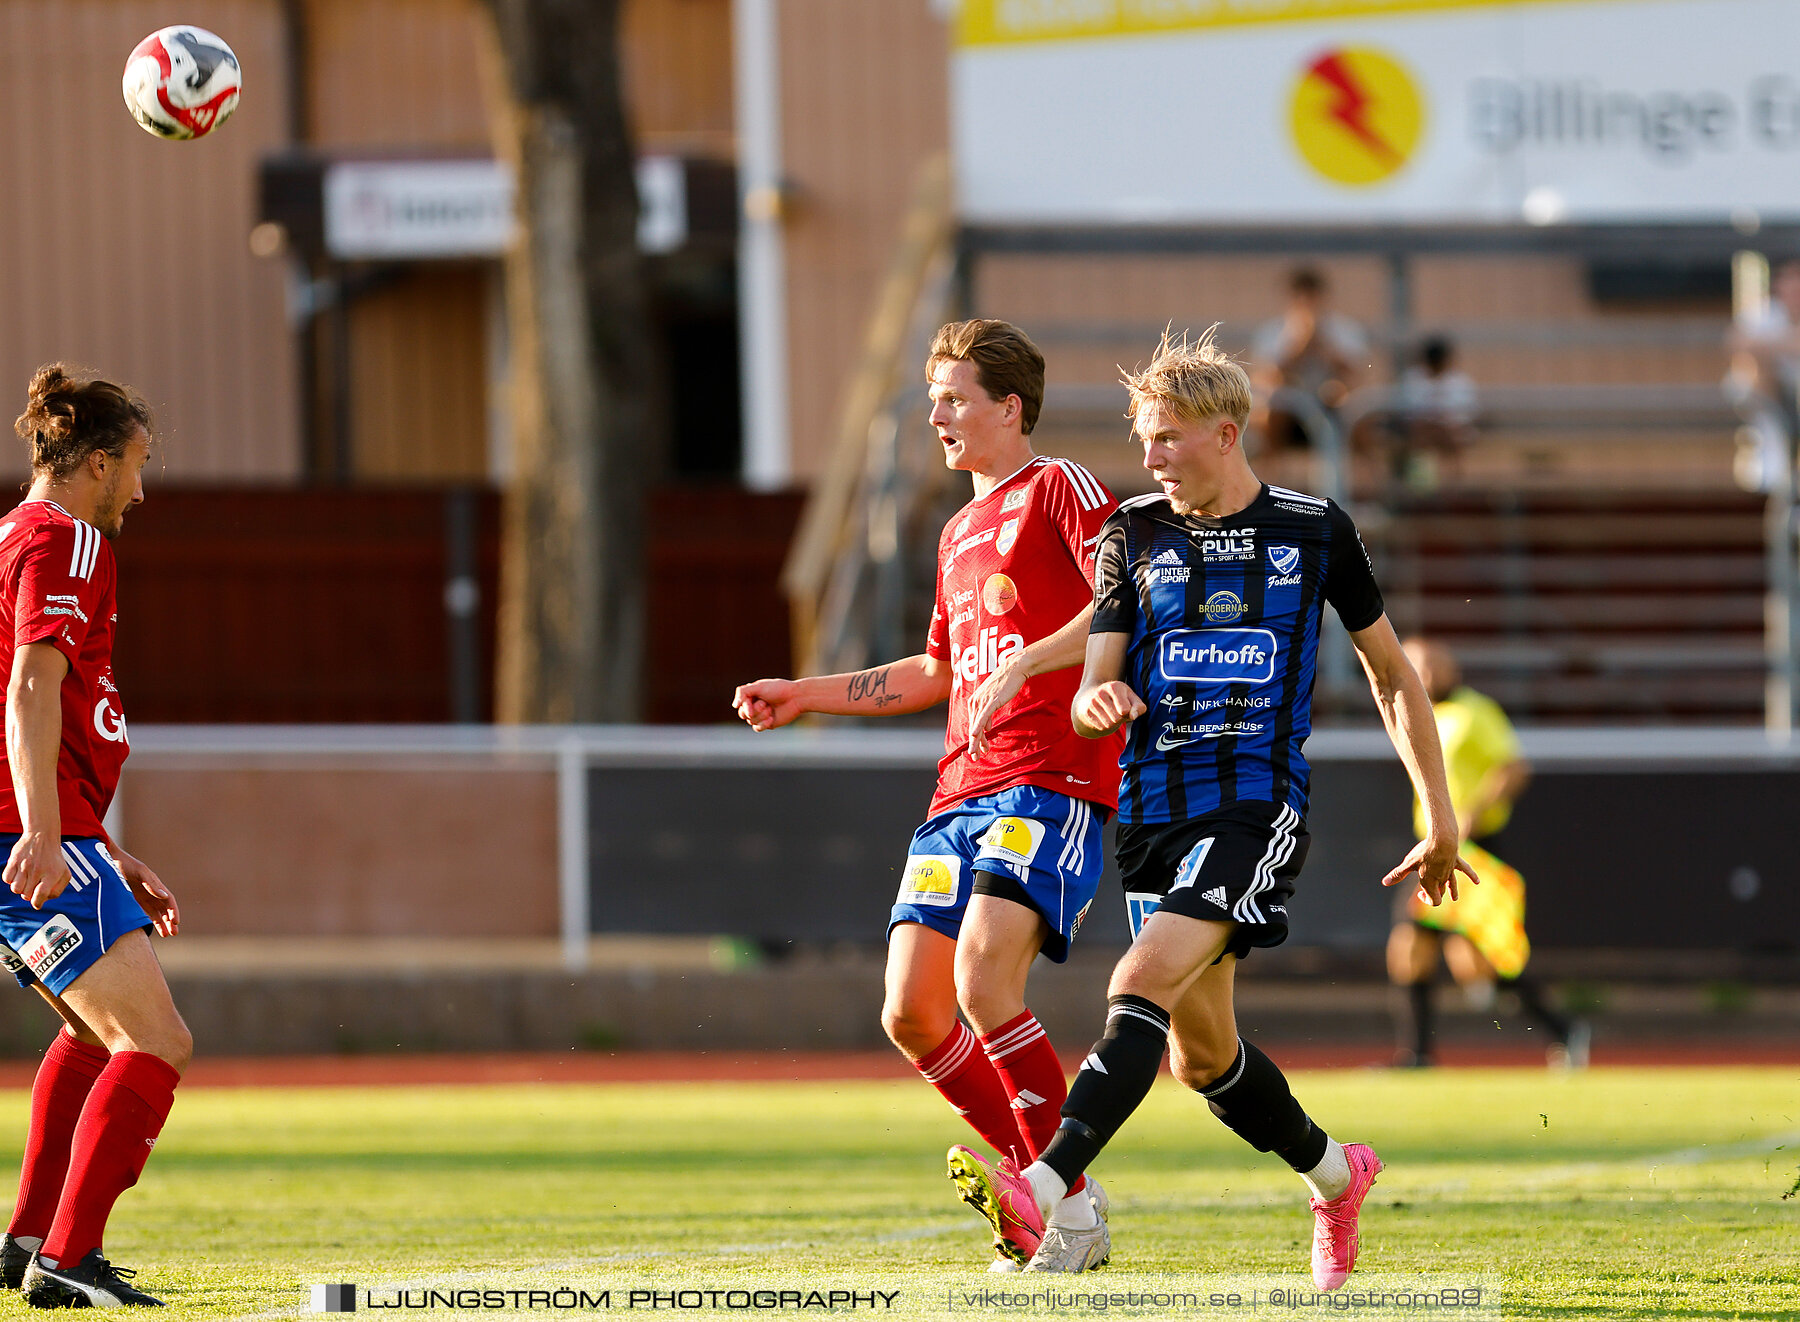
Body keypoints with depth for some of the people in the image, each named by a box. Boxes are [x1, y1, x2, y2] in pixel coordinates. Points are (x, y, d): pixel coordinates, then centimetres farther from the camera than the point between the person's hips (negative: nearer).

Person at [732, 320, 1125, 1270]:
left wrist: (1025, 664, -25)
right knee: (912, 1014, -1)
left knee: (984, 984, -24)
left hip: (1050, 781, -9)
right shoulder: (960, 533, 25)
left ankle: (1070, 1203, -14)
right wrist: (806, 694, 32)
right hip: (961, 794, 9)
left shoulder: (1059, 489, -1)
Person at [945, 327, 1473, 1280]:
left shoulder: (1314, 530, 3)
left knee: (1144, 983, -25)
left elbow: (1392, 676, 13)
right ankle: (1334, 1174, 37)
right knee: (1200, 1054, 10)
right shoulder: (1134, 533, 8)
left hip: (1258, 801, -5)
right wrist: (1099, 704, -19)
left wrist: (1438, 812, 12)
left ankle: (1047, 1199, -37)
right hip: (1153, 807, 5)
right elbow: (1092, 694, 6)